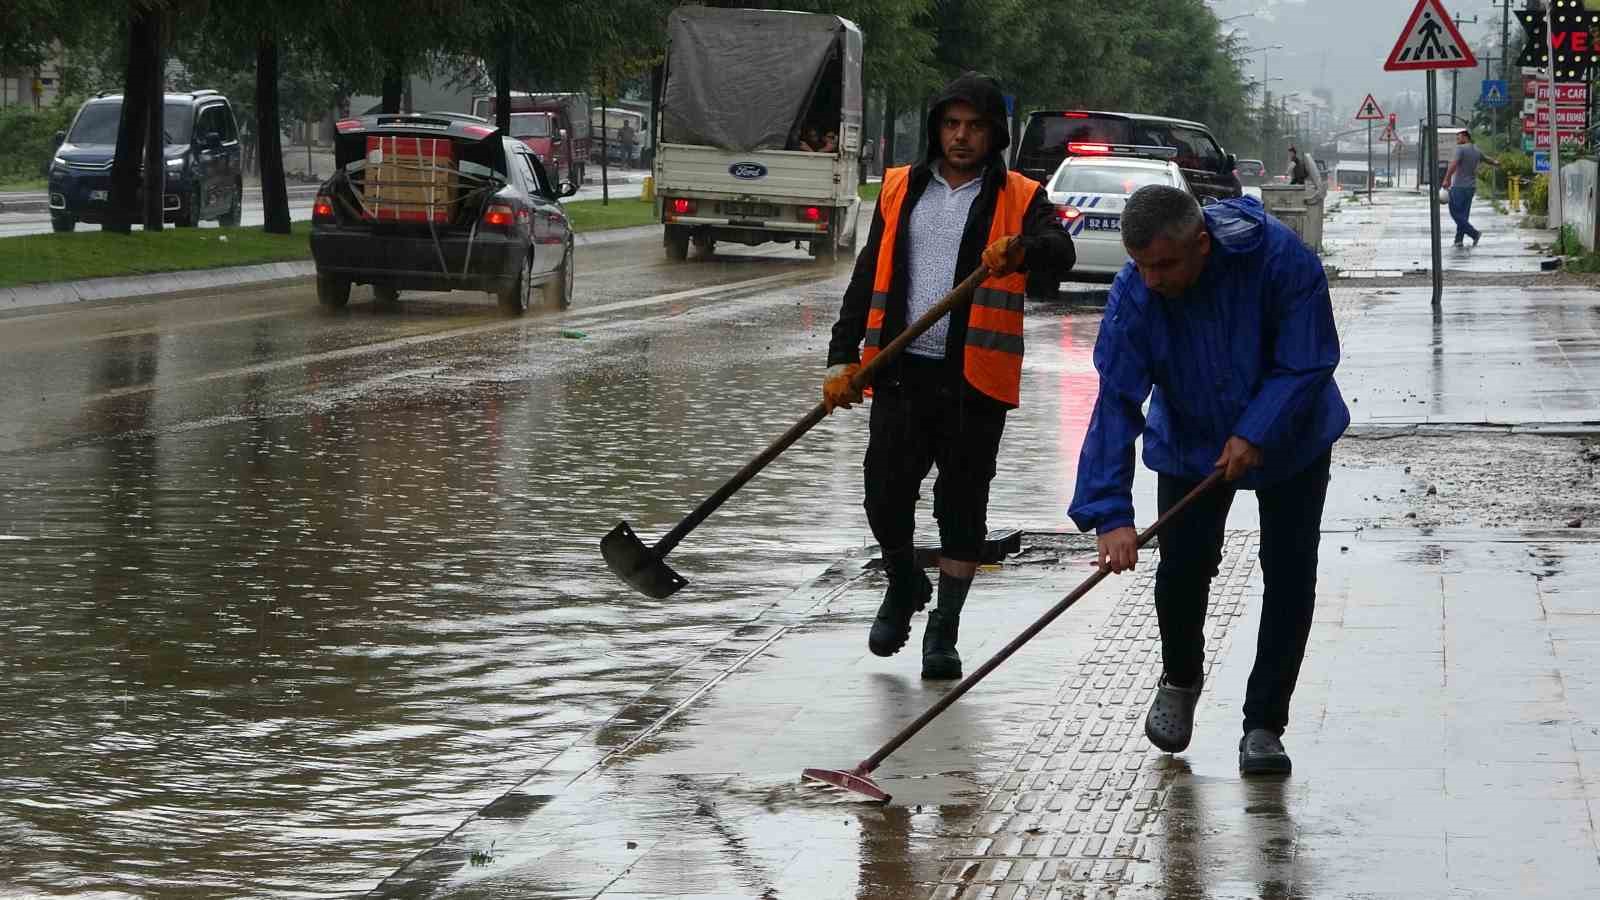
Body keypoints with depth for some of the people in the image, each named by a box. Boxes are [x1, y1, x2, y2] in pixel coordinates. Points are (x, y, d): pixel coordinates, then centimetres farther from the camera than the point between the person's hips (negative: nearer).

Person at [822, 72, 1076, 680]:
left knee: (962, 506, 3)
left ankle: (943, 632, 14)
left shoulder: (1019, 198, 3)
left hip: (974, 378, -2)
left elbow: (1061, 253, -17)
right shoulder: (901, 189, 12)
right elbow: (867, 278, 13)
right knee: (885, 494, -3)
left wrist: (1021, 249, -40)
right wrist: (842, 358, 4)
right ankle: (904, 585, 27)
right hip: (901, 371, 2)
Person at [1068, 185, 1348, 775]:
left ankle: (1264, 726, 4)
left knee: (1290, 577, -5)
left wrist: (1255, 434, -31)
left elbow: (1308, 363, -22)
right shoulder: (1133, 296, -26)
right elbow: (1116, 403, -28)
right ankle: (1180, 681, 28)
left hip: (1290, 439, -1)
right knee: (1183, 569, -4)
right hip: (1190, 445, 1)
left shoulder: (1281, 258, -31)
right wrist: (1110, 514, -36)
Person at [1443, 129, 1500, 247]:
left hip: (1458, 187, -8)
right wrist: (1496, 163, 53)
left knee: (1455, 213, -3)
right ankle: (1458, 240, 8)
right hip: (1471, 187, 8)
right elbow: (1487, 159, 31)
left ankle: (1474, 233, -12)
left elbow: (1454, 164, -25)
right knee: (1463, 214, 10)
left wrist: (1447, 179, -29)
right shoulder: (1477, 151, 12)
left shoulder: (1461, 149, -12)